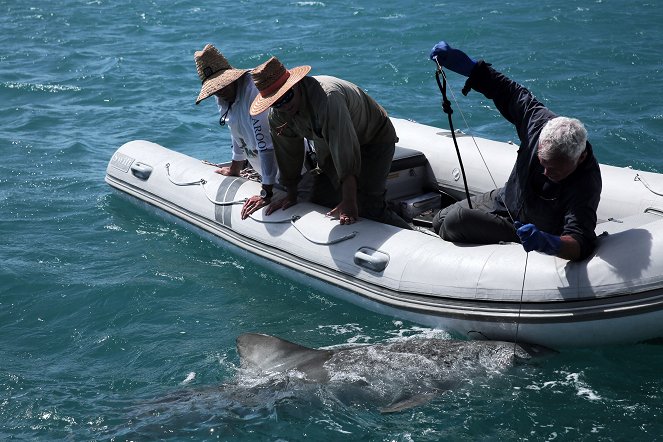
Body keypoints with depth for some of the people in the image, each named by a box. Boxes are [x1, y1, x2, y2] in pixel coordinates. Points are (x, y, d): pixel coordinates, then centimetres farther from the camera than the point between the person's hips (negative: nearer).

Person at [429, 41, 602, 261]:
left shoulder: (586, 184, -39)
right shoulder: (539, 120, -25)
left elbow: (581, 243, -48)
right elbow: (510, 92, -7)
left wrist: (549, 243, -70)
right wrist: (469, 67, -15)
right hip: (506, 200, 7)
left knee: (456, 220, -22)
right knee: (440, 221, 14)